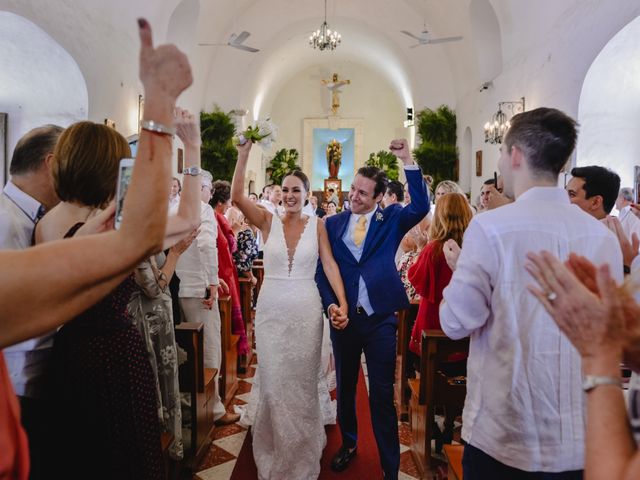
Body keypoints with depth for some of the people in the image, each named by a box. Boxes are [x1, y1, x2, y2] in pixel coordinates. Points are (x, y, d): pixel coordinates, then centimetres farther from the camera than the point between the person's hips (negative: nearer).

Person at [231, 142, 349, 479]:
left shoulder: (317, 225, -1)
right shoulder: (268, 221, -1)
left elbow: (330, 265, -6)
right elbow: (236, 196, -14)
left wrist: (342, 302, -18)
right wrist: (244, 154, -19)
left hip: (305, 311, 0)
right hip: (270, 309, 1)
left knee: (302, 382, 13)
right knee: (273, 382, 10)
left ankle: (302, 451, 36)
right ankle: (276, 449, 34)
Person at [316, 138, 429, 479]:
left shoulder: (391, 218, 0)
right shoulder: (333, 223, 3)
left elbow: (421, 207, -19)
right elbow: (322, 270, 3)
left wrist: (408, 161, -22)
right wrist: (330, 304, -11)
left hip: (380, 319, -2)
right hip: (343, 318, 3)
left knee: (382, 396, 7)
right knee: (344, 389, 20)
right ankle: (348, 444, 44)